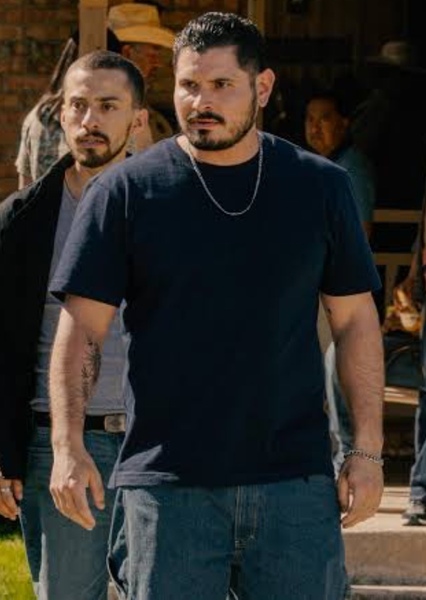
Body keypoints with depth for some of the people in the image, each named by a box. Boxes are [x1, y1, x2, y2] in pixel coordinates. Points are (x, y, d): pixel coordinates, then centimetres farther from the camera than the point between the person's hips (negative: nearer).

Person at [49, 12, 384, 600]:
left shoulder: (321, 187, 8)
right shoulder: (125, 191, 2)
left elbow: (355, 320, 11)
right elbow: (81, 329, 1)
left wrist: (367, 450, 4)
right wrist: (68, 448, -10)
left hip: (295, 483, 1)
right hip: (165, 483, -1)